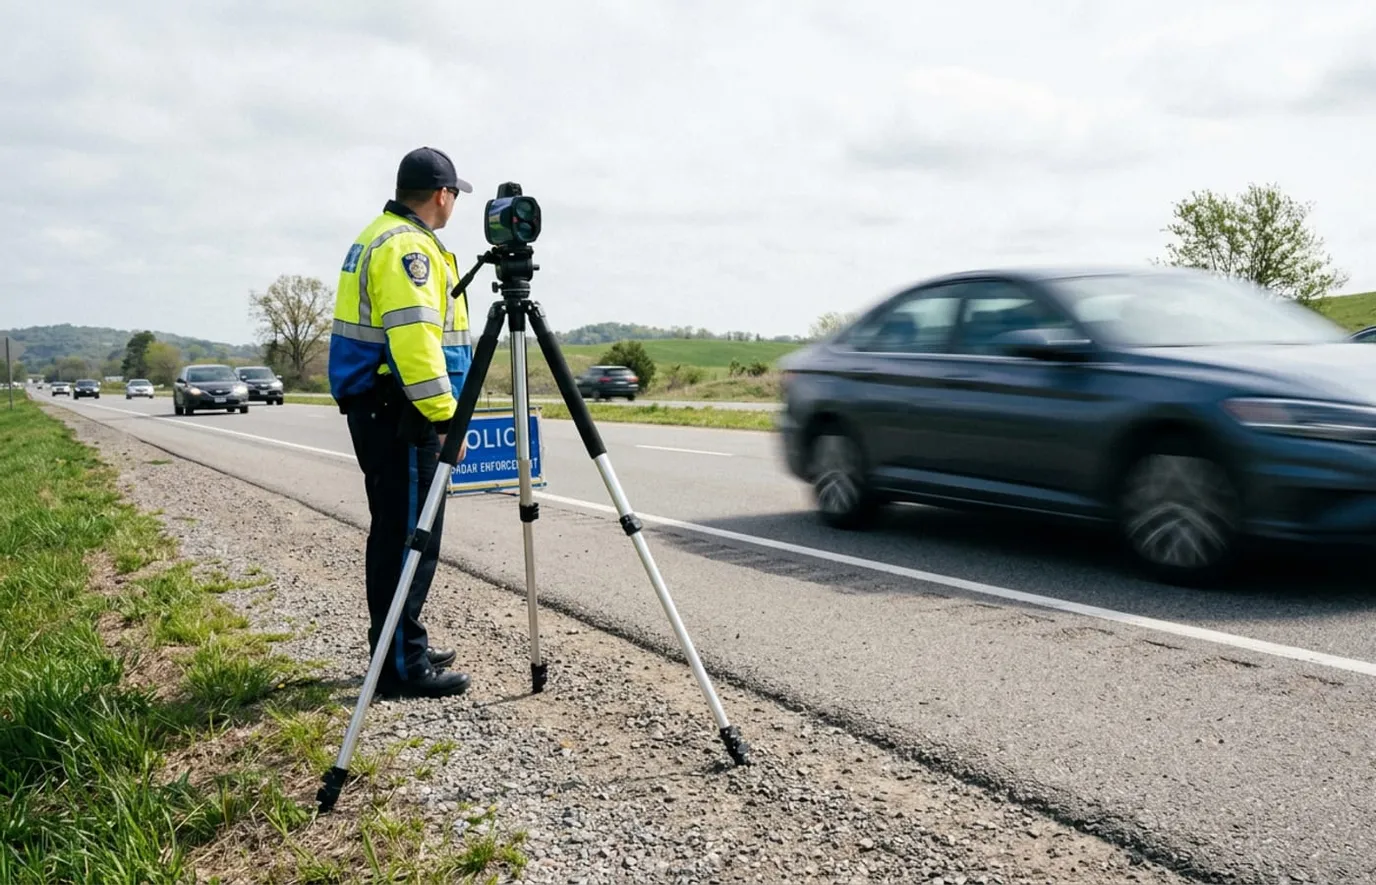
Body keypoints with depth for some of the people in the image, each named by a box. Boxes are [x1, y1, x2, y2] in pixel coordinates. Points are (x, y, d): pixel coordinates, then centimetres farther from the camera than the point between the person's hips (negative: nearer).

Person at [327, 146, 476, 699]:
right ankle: (403, 666, -1)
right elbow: (414, 337, -24)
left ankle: (399, 649, 24)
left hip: (375, 409, 11)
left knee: (393, 534, 15)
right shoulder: (407, 246, -13)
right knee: (409, 538, -7)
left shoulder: (378, 238, 20)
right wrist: (446, 417, -22)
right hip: (401, 415, -11)